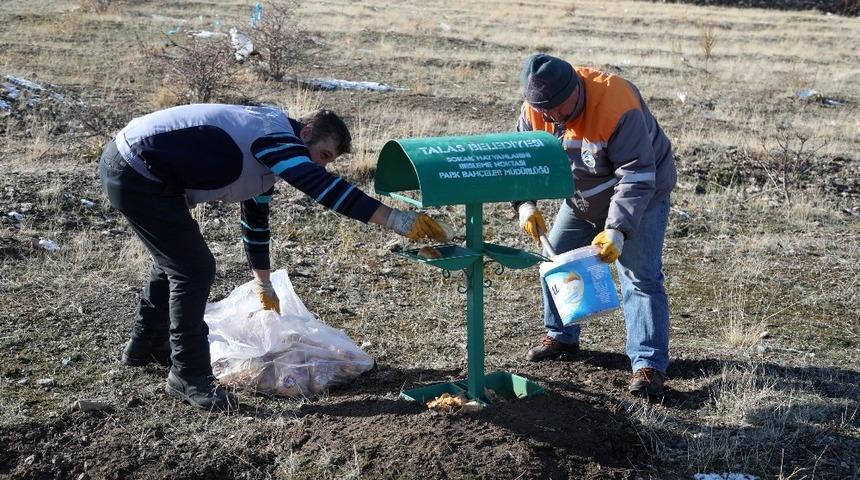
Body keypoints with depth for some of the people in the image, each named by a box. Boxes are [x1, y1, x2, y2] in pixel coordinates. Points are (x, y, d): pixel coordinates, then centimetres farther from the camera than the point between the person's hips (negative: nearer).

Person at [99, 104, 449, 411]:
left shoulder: (266, 153, 15)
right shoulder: (276, 136, -16)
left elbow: (256, 219, 26)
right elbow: (322, 186, -31)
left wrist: (264, 284, 36)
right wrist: (397, 220, -33)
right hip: (138, 175, -11)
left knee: (174, 257, 26)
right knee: (194, 268, -8)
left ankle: (146, 345, 44)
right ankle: (189, 377, 4)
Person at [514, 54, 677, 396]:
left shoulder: (616, 105, -36)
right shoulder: (534, 108, -17)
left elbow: (637, 176, -34)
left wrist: (617, 229, -41)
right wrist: (525, 203, -22)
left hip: (641, 193, -6)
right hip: (583, 197, 7)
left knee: (640, 275, -15)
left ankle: (649, 365, -12)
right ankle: (561, 337, 29)